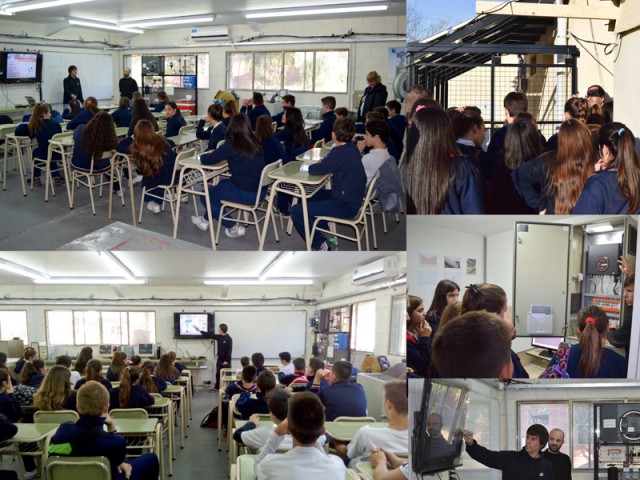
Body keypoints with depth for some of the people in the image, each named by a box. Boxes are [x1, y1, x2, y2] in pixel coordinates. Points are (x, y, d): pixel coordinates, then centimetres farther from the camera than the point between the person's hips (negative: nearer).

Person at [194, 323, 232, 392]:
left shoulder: (229, 339, -16)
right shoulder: (218, 337, 4)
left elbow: (229, 350, -18)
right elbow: (210, 335, 12)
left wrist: (227, 361, -21)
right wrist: (200, 331, 12)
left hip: (226, 360, -7)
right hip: (219, 359, 7)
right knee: (218, 374, 12)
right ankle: (216, 387, 21)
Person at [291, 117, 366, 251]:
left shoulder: (340, 153, -24)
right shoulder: (352, 148, 3)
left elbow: (314, 170, -24)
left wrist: (316, 165, -2)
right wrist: (323, 163, -2)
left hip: (345, 206, -10)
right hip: (352, 198, 10)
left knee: (296, 211, -11)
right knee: (309, 195, 27)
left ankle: (320, 245, 2)